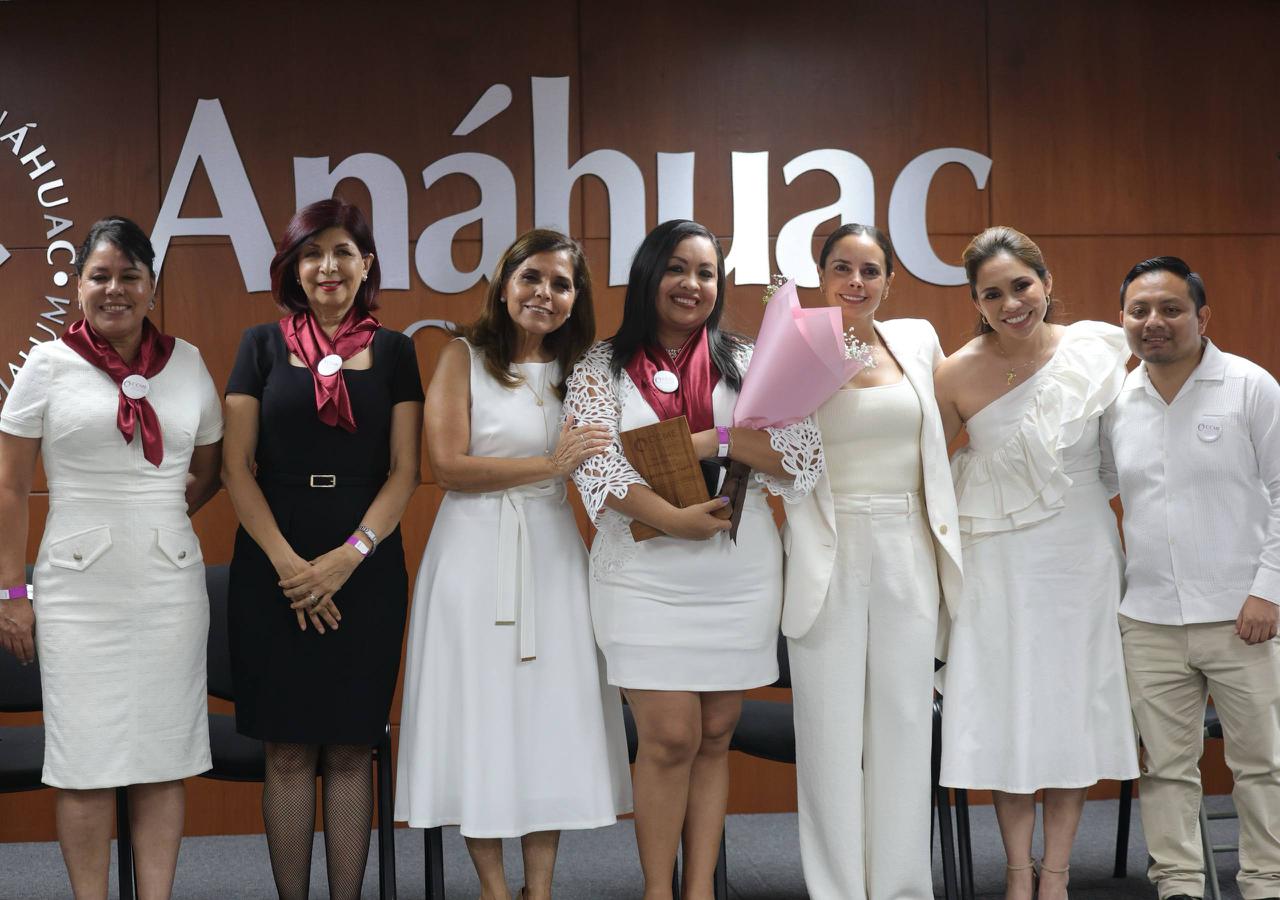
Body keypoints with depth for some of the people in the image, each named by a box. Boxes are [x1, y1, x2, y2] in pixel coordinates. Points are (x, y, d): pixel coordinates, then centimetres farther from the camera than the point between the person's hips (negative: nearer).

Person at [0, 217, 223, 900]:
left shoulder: (188, 363, 7)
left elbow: (208, 472, 20)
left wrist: (154, 516, 5)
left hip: (170, 585, 2)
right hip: (79, 588, -2)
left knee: (164, 756, 4)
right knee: (87, 762, 2)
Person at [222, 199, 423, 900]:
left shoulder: (393, 351, 7)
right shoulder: (263, 344, 6)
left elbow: (403, 472, 2)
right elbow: (237, 467, 1)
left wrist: (347, 557, -12)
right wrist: (287, 561, -11)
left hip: (366, 569, 0)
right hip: (273, 568, 0)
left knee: (350, 748, 3)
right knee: (288, 750, 2)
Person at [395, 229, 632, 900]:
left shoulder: (578, 370, 11)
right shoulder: (464, 357, -2)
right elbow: (448, 466, -11)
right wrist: (550, 464, -12)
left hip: (551, 551, 4)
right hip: (477, 551, -4)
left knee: (551, 709, 4)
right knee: (481, 708, 0)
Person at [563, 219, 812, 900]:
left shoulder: (745, 362, 8)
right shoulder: (603, 366, 2)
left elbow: (802, 453, 0)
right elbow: (595, 466, -10)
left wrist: (721, 440, -14)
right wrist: (672, 518, -22)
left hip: (740, 577, 3)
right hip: (646, 578, -2)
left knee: (715, 736, 7)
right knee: (671, 737, -6)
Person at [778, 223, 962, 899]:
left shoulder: (917, 339, 9)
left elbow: (947, 421, 22)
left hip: (909, 548, 3)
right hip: (828, 556, -3)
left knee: (906, 723, 8)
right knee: (830, 728, 0)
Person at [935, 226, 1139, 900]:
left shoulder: (1096, 350, -8)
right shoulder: (956, 376, -11)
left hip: (1083, 556, 1)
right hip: (1001, 561, -1)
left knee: (1073, 710, 6)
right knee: (1008, 712, 3)